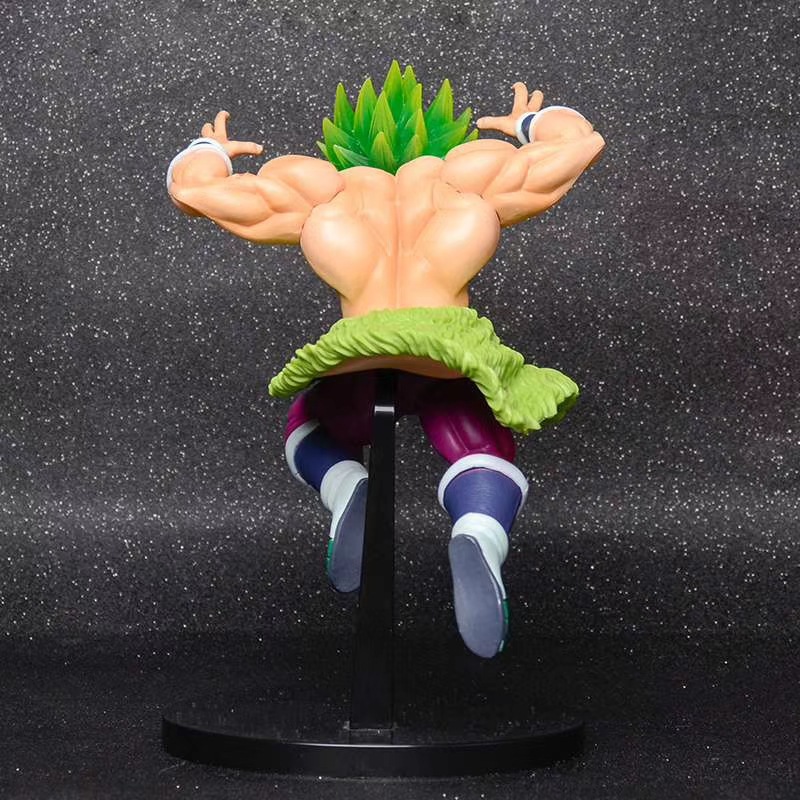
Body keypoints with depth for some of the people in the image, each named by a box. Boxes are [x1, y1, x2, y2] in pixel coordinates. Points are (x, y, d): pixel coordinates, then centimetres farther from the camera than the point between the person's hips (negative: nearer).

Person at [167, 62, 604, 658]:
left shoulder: (316, 189, 26)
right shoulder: (472, 173, 27)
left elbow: (189, 187, 27)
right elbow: (582, 141, 35)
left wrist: (211, 151, 49)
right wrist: (532, 123, 56)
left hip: (351, 368, 2)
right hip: (452, 358, -1)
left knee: (310, 431, 31)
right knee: (487, 456, 20)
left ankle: (346, 489, -3)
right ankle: (480, 538, -15)